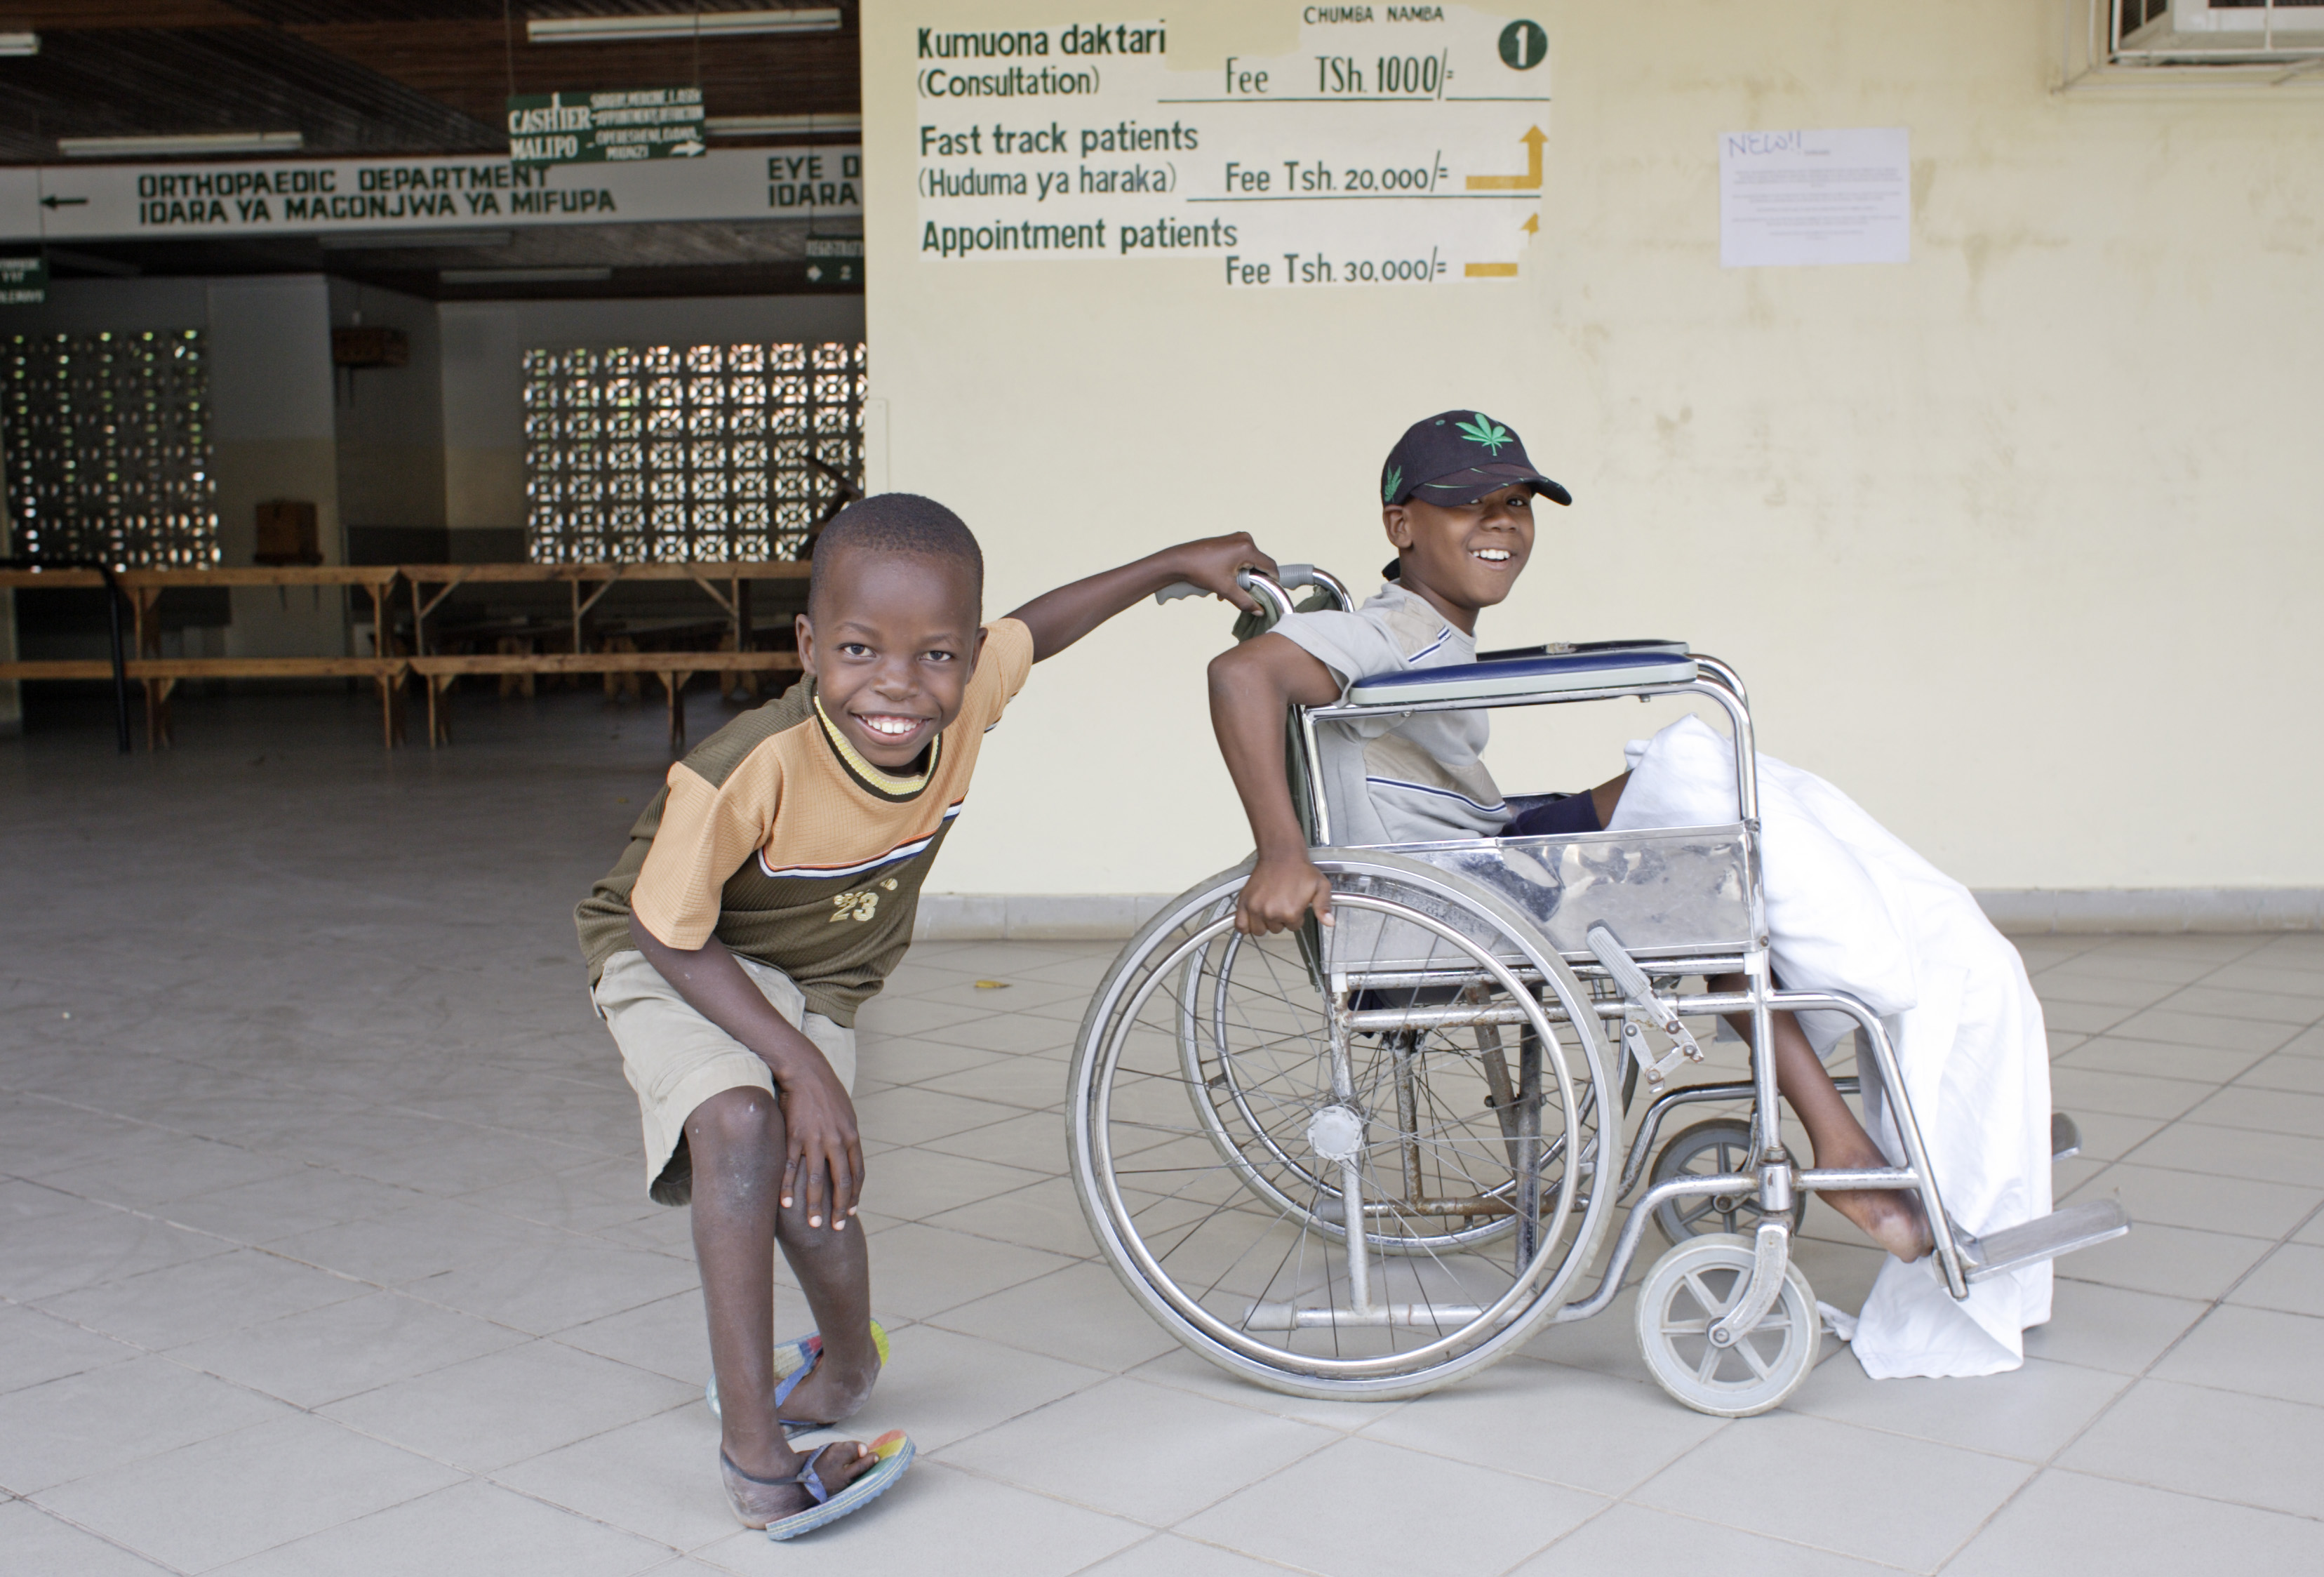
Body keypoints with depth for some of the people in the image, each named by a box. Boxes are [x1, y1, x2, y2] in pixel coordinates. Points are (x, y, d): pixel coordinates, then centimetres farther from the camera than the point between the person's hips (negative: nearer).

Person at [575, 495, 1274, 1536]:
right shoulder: (746, 772, -39)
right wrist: (801, 1066, -31)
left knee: (811, 1191, -1)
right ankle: (753, 1452, -17)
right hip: (677, 968, -4)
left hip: (813, 981, 5)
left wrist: (1179, 564, 8)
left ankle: (845, 1360, 36)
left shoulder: (967, 695, -24)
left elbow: (1033, 628, 0)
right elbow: (672, 937, -26)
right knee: (743, 1123, -30)